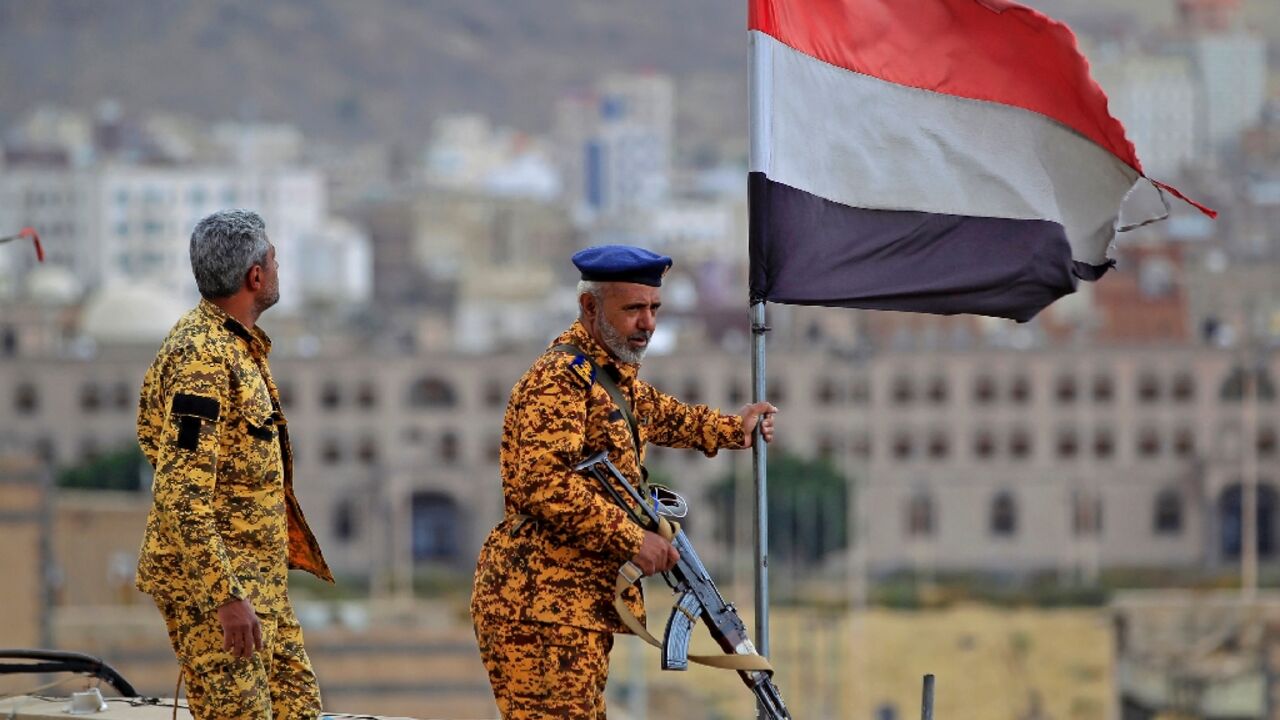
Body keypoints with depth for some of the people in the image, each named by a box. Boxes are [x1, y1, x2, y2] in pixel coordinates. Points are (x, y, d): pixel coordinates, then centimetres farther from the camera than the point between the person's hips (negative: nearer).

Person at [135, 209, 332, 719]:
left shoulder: (238, 343, 12)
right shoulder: (203, 356, -20)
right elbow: (180, 495, -25)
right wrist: (226, 596, -28)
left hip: (259, 579, 10)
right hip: (212, 580, -10)